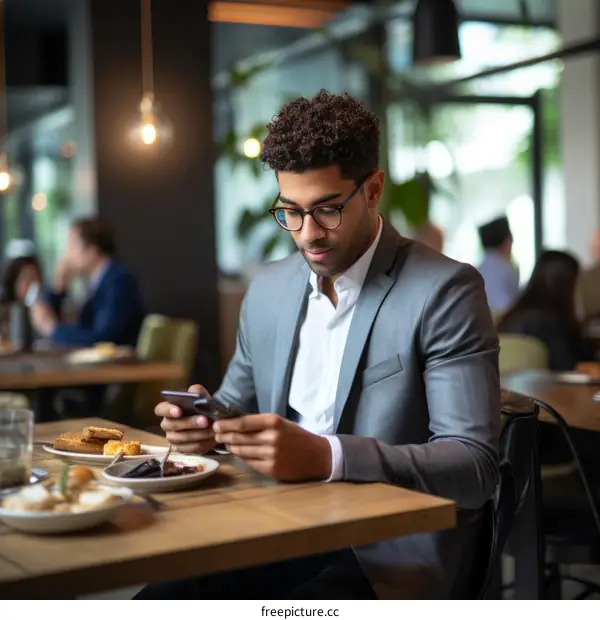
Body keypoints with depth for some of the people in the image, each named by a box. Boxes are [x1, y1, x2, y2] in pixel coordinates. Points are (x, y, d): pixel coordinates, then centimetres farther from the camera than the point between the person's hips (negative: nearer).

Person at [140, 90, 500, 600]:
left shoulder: (444, 291, -10)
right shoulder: (268, 288, 10)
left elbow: (474, 466, -16)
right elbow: (237, 405, 22)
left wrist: (324, 456, -29)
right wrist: (205, 424, -4)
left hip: (390, 555, -5)